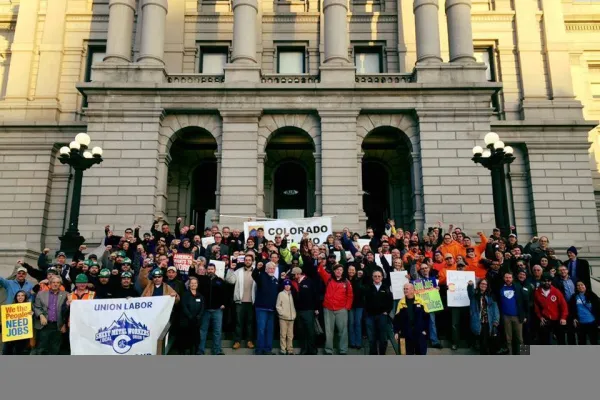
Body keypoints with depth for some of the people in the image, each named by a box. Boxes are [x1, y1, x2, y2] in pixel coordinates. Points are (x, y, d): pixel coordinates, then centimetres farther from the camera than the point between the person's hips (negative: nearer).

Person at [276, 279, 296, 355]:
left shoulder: (292, 294, 9)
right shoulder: (281, 294, -1)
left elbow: (294, 305, 14)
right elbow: (278, 306, -3)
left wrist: (294, 314, 3)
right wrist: (282, 313, -12)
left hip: (291, 318, 3)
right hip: (283, 318, -3)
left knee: (290, 335, 7)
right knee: (283, 334, -2)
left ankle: (290, 350, 14)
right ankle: (283, 350, 6)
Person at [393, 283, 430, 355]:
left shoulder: (420, 301, -3)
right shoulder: (401, 302, 2)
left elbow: (426, 316, -1)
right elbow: (397, 318, 4)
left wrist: (425, 330, -6)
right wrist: (396, 332, -1)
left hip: (420, 332, -1)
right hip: (407, 333, 1)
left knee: (421, 352, 7)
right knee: (409, 353, 10)